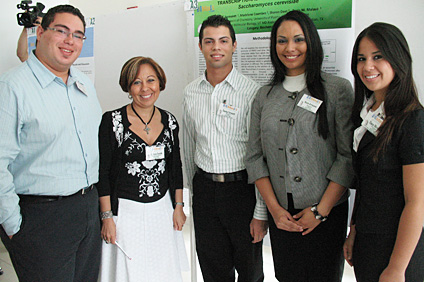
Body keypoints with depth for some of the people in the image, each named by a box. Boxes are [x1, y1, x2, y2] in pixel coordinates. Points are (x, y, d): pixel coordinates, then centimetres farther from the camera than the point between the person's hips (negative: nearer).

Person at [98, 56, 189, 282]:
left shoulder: (169, 121, 5)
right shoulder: (112, 121, -8)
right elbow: (102, 173, -8)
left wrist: (178, 206, 9)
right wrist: (107, 217, -11)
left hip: (162, 210, 4)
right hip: (125, 211, -4)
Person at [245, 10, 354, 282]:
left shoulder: (338, 89, -5)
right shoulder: (265, 96, 6)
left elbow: (349, 156, -9)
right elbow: (255, 157, 5)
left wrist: (321, 211, -11)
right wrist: (274, 208, -4)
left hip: (327, 213, -3)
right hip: (280, 214, 3)